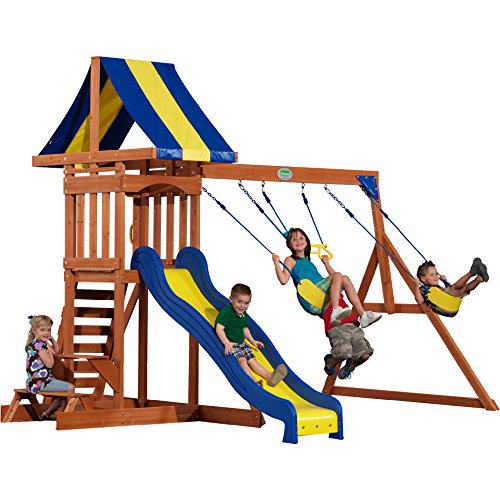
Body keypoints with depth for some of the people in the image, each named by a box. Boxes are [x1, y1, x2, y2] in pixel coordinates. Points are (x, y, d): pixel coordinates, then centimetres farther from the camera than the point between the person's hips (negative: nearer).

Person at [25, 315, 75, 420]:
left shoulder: (41, 343, 15)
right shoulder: (39, 345, -16)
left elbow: (56, 351, 28)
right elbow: (49, 364, -20)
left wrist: (52, 339, 12)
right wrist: (49, 349, -7)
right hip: (40, 382, -11)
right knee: (70, 388, -16)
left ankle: (48, 414, 24)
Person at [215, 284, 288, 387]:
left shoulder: (244, 315, 9)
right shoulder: (225, 312, -18)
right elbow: (219, 329, -24)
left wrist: (252, 341, 20)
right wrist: (227, 343, -34)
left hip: (241, 343, 8)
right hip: (230, 344, -8)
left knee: (252, 360, 0)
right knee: (241, 359, -25)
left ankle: (269, 376, -10)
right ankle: (253, 381, -38)